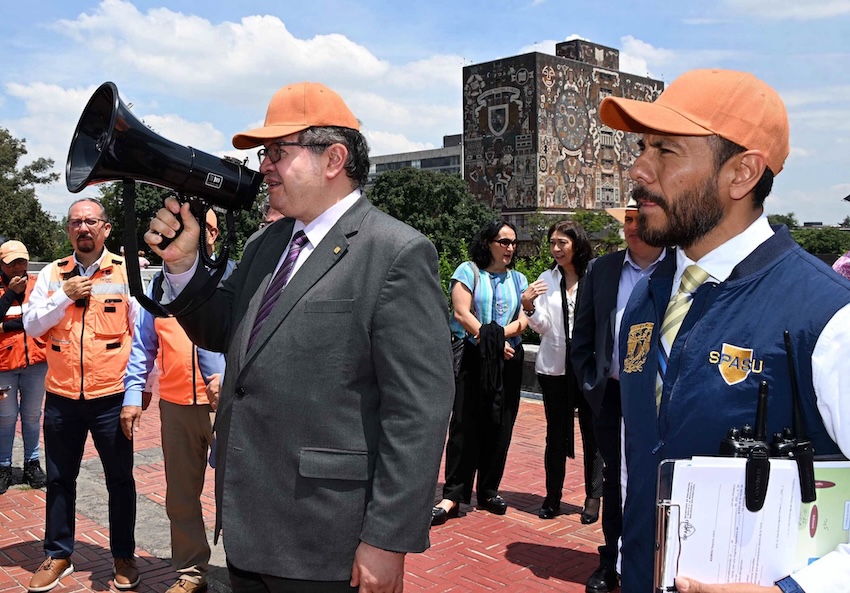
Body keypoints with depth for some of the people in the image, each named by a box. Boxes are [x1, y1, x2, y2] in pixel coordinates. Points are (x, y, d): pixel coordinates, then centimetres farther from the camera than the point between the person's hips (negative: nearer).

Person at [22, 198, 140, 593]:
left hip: (111, 397, -3)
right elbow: (31, 326, 1)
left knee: (120, 480, 8)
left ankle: (123, 556, 24)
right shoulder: (51, 275, 6)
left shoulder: (127, 272, -3)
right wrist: (65, 296, -12)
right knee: (60, 479, 14)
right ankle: (58, 556, 30)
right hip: (61, 397, 3)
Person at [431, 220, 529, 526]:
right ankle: (453, 495, -2)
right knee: (465, 426, -6)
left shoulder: (518, 280, 15)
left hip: (508, 362, 4)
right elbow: (461, 313, -9)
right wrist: (493, 342, -13)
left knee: (500, 427, 6)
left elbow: (523, 320, 5)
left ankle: (488, 491, 16)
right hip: (473, 359, -4)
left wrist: (499, 334, -14)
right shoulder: (468, 271, 2)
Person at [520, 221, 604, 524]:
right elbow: (542, 327, 2)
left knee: (592, 433, 6)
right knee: (555, 435, 11)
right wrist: (529, 307, -15)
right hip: (554, 366, 3)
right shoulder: (546, 280, 6)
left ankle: (593, 498, 19)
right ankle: (552, 496, 21)